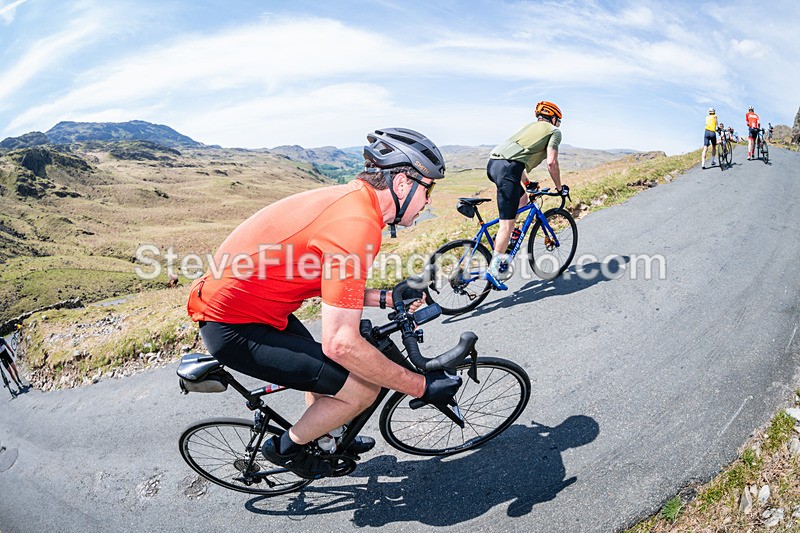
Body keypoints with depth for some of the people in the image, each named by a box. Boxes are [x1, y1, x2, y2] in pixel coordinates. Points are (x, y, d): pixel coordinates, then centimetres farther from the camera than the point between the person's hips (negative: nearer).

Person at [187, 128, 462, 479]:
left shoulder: (348, 200, 4)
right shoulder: (358, 225, -27)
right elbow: (341, 343, -30)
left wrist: (384, 299, 6)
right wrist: (422, 386, -20)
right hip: (236, 329, -10)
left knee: (323, 367, 27)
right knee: (362, 389, -9)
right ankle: (287, 448, 17)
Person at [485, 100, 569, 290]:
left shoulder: (529, 126, 35)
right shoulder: (554, 131, 14)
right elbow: (551, 163, 1)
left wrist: (527, 183, 48)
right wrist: (559, 188, 14)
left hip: (492, 163, 8)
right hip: (508, 169, -8)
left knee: (522, 199, 29)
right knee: (507, 223, -6)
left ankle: (503, 238, 19)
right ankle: (493, 270, -7)